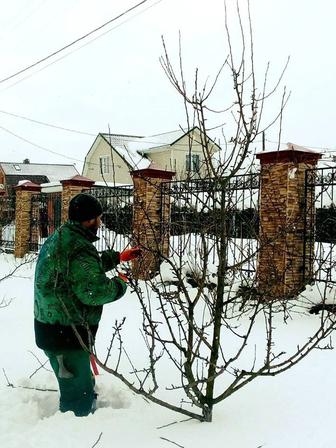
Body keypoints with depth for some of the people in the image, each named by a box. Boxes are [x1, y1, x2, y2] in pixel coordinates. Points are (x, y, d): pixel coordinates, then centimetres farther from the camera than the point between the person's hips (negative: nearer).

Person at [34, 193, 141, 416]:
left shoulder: (57, 240, 10)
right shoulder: (79, 250, -24)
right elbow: (94, 292, -27)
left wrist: (118, 256, 23)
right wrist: (120, 283, -9)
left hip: (50, 329, 11)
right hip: (67, 334, -11)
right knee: (79, 396, 0)